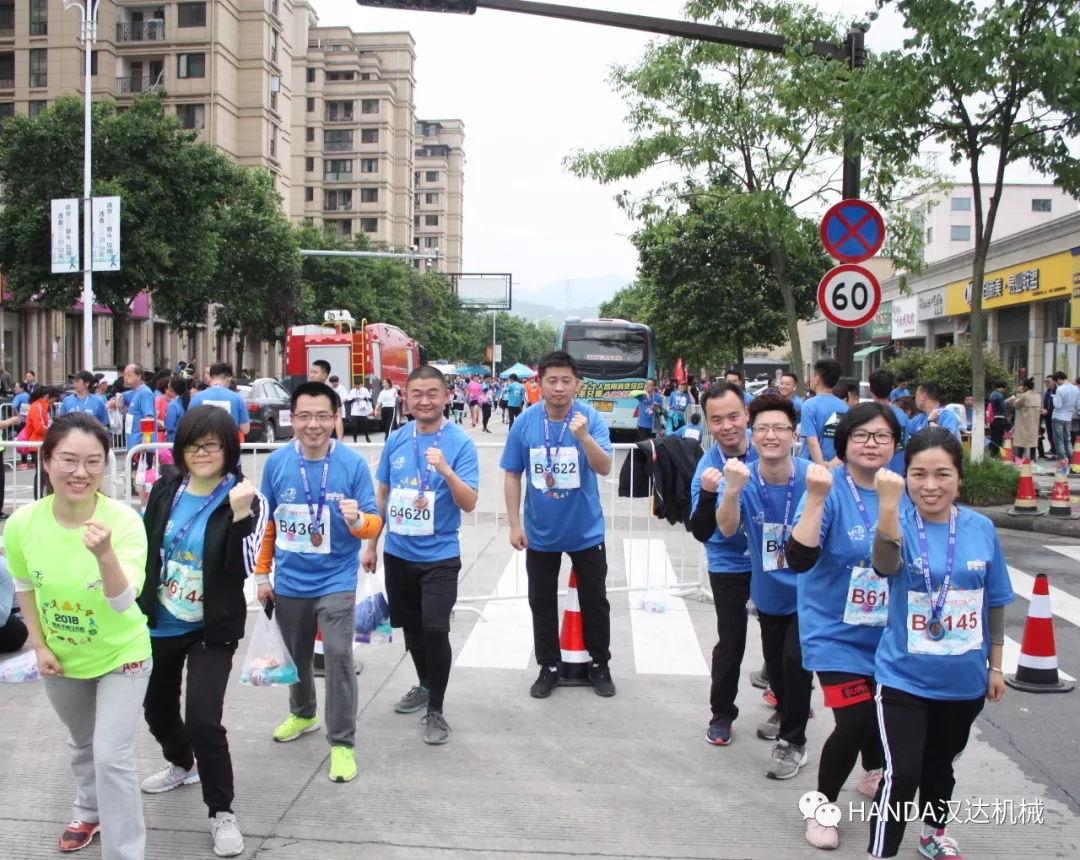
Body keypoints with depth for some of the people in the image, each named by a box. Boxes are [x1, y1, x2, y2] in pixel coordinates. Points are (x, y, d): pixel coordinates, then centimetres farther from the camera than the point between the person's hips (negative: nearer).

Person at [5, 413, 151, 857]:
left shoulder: (124, 520, -30)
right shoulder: (22, 523, -21)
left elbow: (124, 602, -37)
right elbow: (25, 587, -2)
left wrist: (105, 555, -54)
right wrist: (39, 647, -3)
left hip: (121, 656, -4)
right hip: (60, 659, 4)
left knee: (111, 757, -10)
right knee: (82, 743, 27)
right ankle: (89, 811, 55)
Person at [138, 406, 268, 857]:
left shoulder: (246, 501, -14)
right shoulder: (164, 490, -2)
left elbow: (243, 569, -23)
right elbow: (144, 549, 8)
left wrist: (240, 515, -35)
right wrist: (135, 607, 10)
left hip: (213, 630, -5)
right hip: (159, 623, 5)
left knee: (202, 719, -15)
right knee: (157, 706, 21)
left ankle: (222, 812, 5)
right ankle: (181, 764, 52)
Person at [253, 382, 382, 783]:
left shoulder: (353, 463, -13)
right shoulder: (276, 463, -5)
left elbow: (374, 523, -11)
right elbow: (267, 523, 5)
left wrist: (358, 520, -33)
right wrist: (262, 574, 8)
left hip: (336, 581, -4)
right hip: (289, 581, 4)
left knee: (339, 655, -12)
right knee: (295, 655, 21)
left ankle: (342, 742, 2)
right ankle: (302, 713, 47)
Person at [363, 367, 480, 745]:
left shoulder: (460, 443, -12)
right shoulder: (396, 440, 1)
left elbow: (469, 504, -17)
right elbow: (382, 495, 11)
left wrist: (445, 470, -32)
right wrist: (371, 544, 12)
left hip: (439, 556, -5)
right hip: (397, 553, 5)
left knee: (435, 629, -10)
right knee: (411, 627, 18)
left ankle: (436, 711, 7)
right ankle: (425, 685, 41)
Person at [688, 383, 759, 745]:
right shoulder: (708, 467, -22)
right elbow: (701, 533, -27)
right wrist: (707, 494, -44)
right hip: (731, 564, -3)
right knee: (731, 641, -2)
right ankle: (722, 712, 20)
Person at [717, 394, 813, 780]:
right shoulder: (742, 478, -18)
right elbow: (727, 529, -33)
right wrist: (732, 490, -51)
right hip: (768, 589, 4)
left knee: (795, 659, -12)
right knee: (774, 658, 21)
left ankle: (793, 742, 10)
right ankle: (787, 710, 51)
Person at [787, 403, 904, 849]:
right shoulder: (830, 490, -18)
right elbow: (799, 559, -30)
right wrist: (816, 498, -39)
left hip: (887, 632, 5)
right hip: (836, 633, -5)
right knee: (854, 720, -13)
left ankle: (872, 776, 52)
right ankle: (822, 807, 12)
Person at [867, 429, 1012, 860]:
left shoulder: (981, 529, -6)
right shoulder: (902, 524, -16)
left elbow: (994, 603, 5)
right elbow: (886, 565, -39)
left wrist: (995, 665, 11)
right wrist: (888, 503, -54)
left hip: (964, 680, 4)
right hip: (905, 679, -4)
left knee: (941, 764, 23)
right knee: (901, 774, -8)